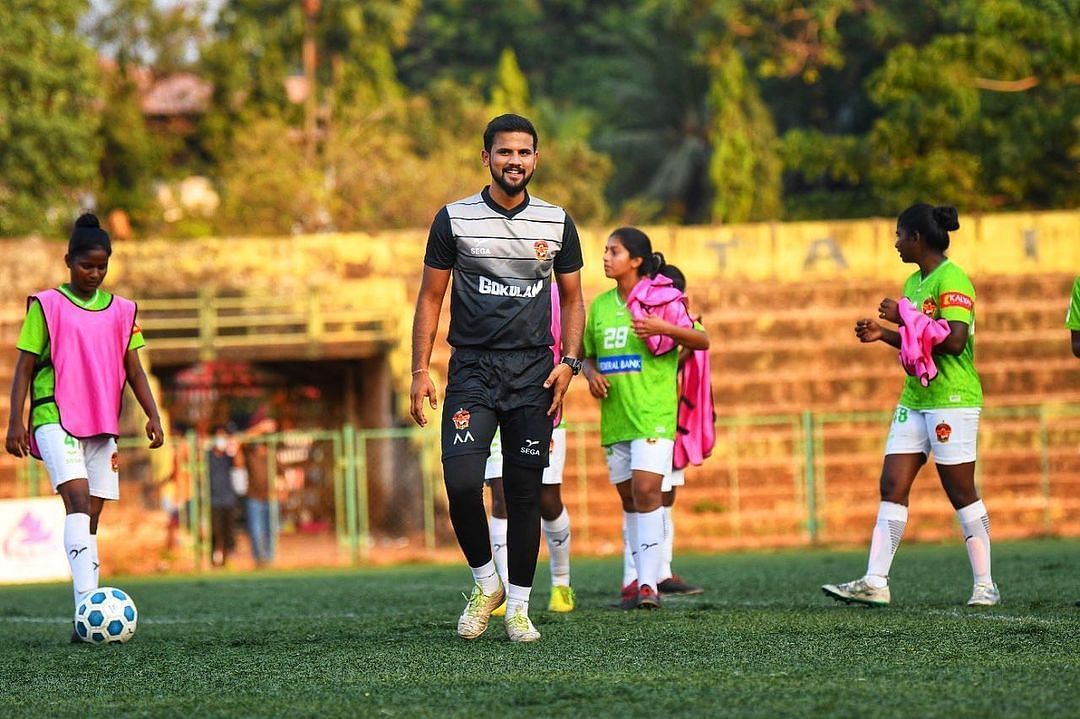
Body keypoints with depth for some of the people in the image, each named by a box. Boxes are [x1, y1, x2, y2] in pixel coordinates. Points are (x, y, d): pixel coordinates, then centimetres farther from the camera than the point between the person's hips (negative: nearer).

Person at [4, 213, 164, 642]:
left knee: (90, 520, 5)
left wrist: (152, 415, 0)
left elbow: (133, 370, 13)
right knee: (78, 501, -23)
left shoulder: (121, 312, 14)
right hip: (55, 417, -5)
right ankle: (87, 603, -35)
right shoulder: (46, 307, 2)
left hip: (102, 424, 5)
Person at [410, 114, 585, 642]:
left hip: (533, 372, 2)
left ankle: (518, 607, 10)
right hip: (472, 368, -1)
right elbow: (430, 298, 5)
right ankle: (485, 583, 7)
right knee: (461, 482, -16)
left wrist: (569, 361, 0)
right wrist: (420, 371, -3)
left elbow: (571, 298, 15)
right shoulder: (455, 219, 1)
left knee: (524, 491, 1)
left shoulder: (557, 223, 7)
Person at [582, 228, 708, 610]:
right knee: (629, 499, 10)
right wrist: (592, 375, 0)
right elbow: (589, 355, 22)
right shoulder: (600, 306, 12)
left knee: (646, 490, -17)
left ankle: (649, 583, -19)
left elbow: (702, 341, -7)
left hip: (653, 413, -6)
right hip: (614, 416, 6)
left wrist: (663, 328, -23)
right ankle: (638, 581, 16)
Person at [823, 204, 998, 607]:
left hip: (952, 400, -9)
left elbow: (954, 340, -23)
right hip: (915, 399, 9)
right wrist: (884, 334, 8)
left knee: (962, 493, -2)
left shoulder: (951, 280, -13)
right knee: (892, 487, 1)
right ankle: (874, 582, -1)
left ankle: (985, 585, 7)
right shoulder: (914, 282, 15)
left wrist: (904, 317, -18)